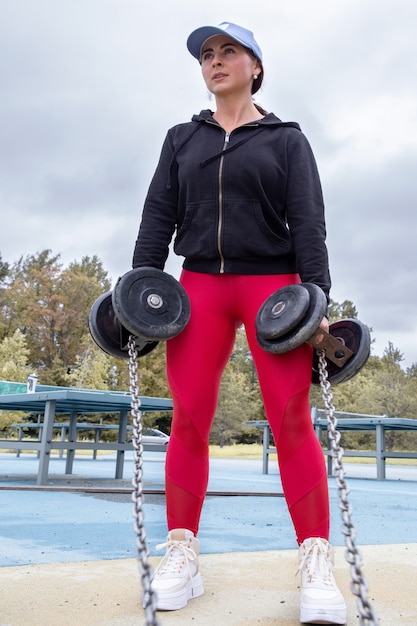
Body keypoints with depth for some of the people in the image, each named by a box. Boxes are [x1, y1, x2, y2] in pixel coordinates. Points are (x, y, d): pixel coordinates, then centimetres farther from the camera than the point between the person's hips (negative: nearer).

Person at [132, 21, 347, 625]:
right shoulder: (182, 139, 18)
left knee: (292, 418, -12)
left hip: (272, 283, -2)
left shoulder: (286, 139, 11)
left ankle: (316, 564, -7)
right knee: (188, 419, -5)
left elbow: (309, 223, 1)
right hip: (200, 284, 3)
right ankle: (181, 555, 4)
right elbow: (158, 216, 11)